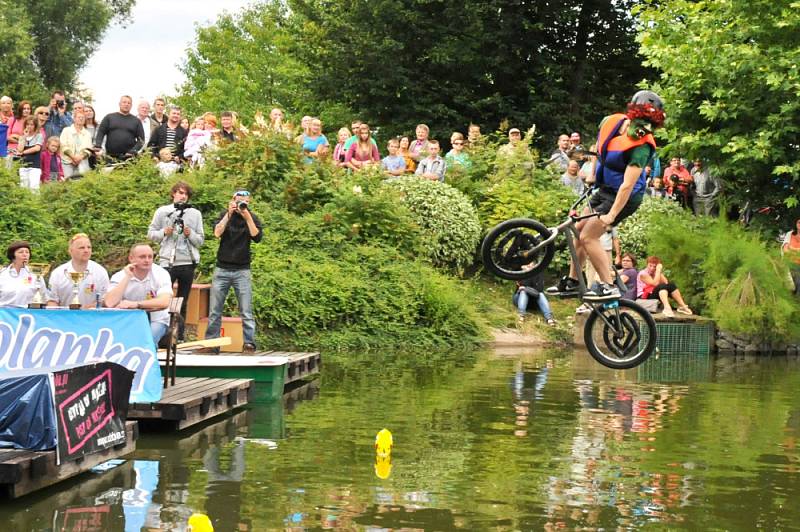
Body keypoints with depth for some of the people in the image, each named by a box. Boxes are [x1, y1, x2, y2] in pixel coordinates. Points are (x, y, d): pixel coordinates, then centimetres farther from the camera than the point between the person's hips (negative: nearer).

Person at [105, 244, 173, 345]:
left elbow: (165, 302, -24)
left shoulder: (161, 274, -9)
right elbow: (110, 303, -22)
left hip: (155, 321, -1)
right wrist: (127, 277, -21)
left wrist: (135, 304, -30)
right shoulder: (119, 277, -6)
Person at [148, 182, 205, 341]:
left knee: (183, 303, 7)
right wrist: (164, 232, -11)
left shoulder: (195, 214, 9)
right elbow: (150, 233, 7)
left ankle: (180, 336, 11)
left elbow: (201, 240, 8)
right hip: (167, 261, -2)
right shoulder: (162, 211, 5)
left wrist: (190, 234, -11)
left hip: (188, 262, 2)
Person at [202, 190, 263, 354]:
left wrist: (247, 217, -19)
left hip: (242, 271, -1)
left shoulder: (252, 218, 2)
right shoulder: (225, 215, 5)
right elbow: (217, 232, -12)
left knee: (246, 312, -5)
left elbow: (257, 237, -14)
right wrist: (229, 214, -17)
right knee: (214, 311, 2)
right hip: (222, 269, 1)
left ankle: (249, 344, -2)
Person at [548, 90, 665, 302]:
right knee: (579, 231, 13)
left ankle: (608, 287, -11)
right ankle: (572, 282, 25)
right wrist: (592, 174, 23)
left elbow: (627, 186, -32)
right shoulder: (611, 122, -9)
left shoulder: (641, 147, -30)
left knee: (588, 237, -13)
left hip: (623, 197, -8)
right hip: (605, 189, 8)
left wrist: (611, 215, -34)